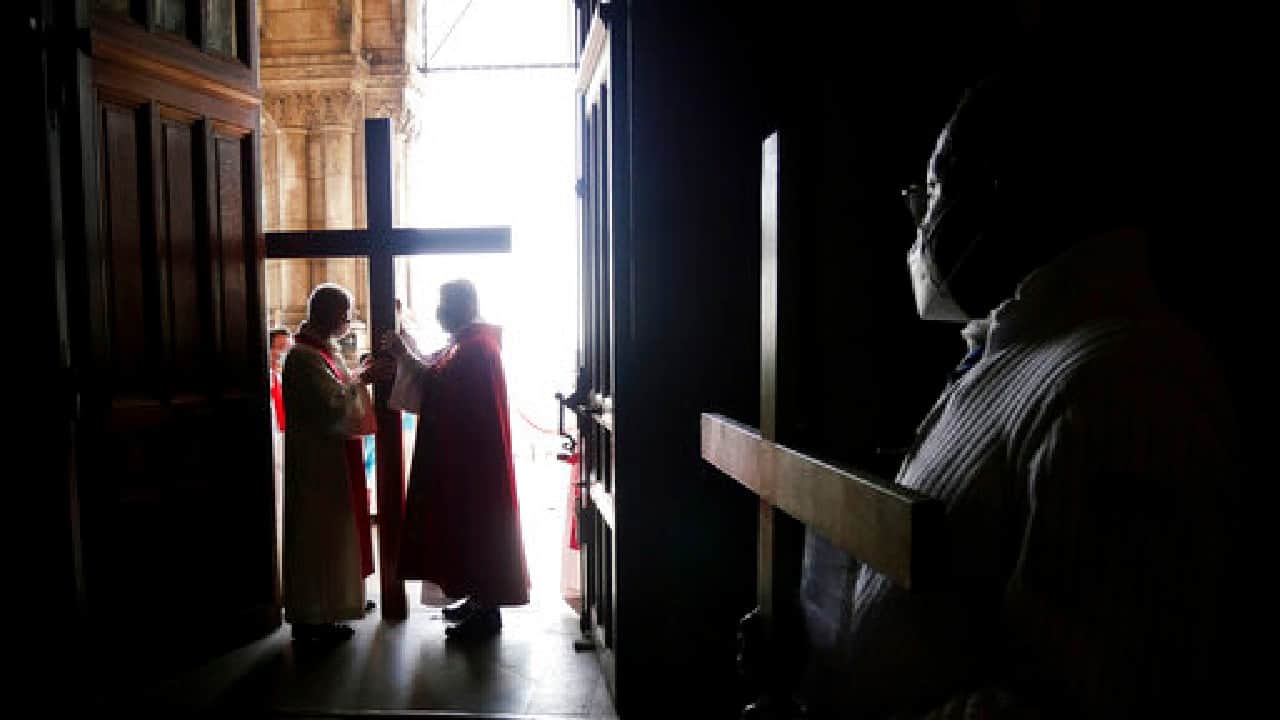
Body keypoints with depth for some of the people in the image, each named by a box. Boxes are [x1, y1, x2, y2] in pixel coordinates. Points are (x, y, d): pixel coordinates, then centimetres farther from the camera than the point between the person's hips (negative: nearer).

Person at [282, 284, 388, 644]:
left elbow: (339, 396, 17)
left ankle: (336, 600, 29)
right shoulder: (303, 357, -19)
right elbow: (333, 408, -24)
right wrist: (361, 379, -15)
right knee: (318, 533, -1)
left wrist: (360, 376, 4)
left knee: (336, 530, 17)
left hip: (333, 457, 10)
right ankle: (312, 617, 10)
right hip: (317, 461, -10)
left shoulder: (324, 350, 11)